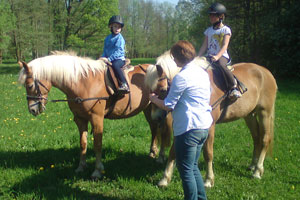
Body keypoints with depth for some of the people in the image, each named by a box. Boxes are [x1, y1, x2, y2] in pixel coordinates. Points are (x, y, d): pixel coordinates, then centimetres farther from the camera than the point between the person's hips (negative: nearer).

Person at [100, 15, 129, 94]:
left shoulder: (120, 38, -5)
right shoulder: (108, 38, 15)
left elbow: (119, 51, -15)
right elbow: (105, 50, 19)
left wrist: (109, 59, -22)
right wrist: (103, 57, -2)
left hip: (119, 59, -7)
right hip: (108, 59, 7)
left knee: (115, 65, -37)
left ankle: (124, 84, -37)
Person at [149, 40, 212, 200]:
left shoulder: (182, 77, -16)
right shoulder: (203, 72, 10)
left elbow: (168, 106, -14)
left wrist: (153, 98, 6)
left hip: (188, 128, -9)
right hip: (204, 126, 9)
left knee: (185, 170, 2)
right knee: (193, 167, 21)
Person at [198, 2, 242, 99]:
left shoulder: (226, 30, -1)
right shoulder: (208, 30, 15)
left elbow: (225, 45, -12)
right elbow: (204, 46, 15)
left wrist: (217, 56, -27)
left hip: (222, 56, -6)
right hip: (210, 56, 6)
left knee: (222, 65, -38)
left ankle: (233, 88, -31)